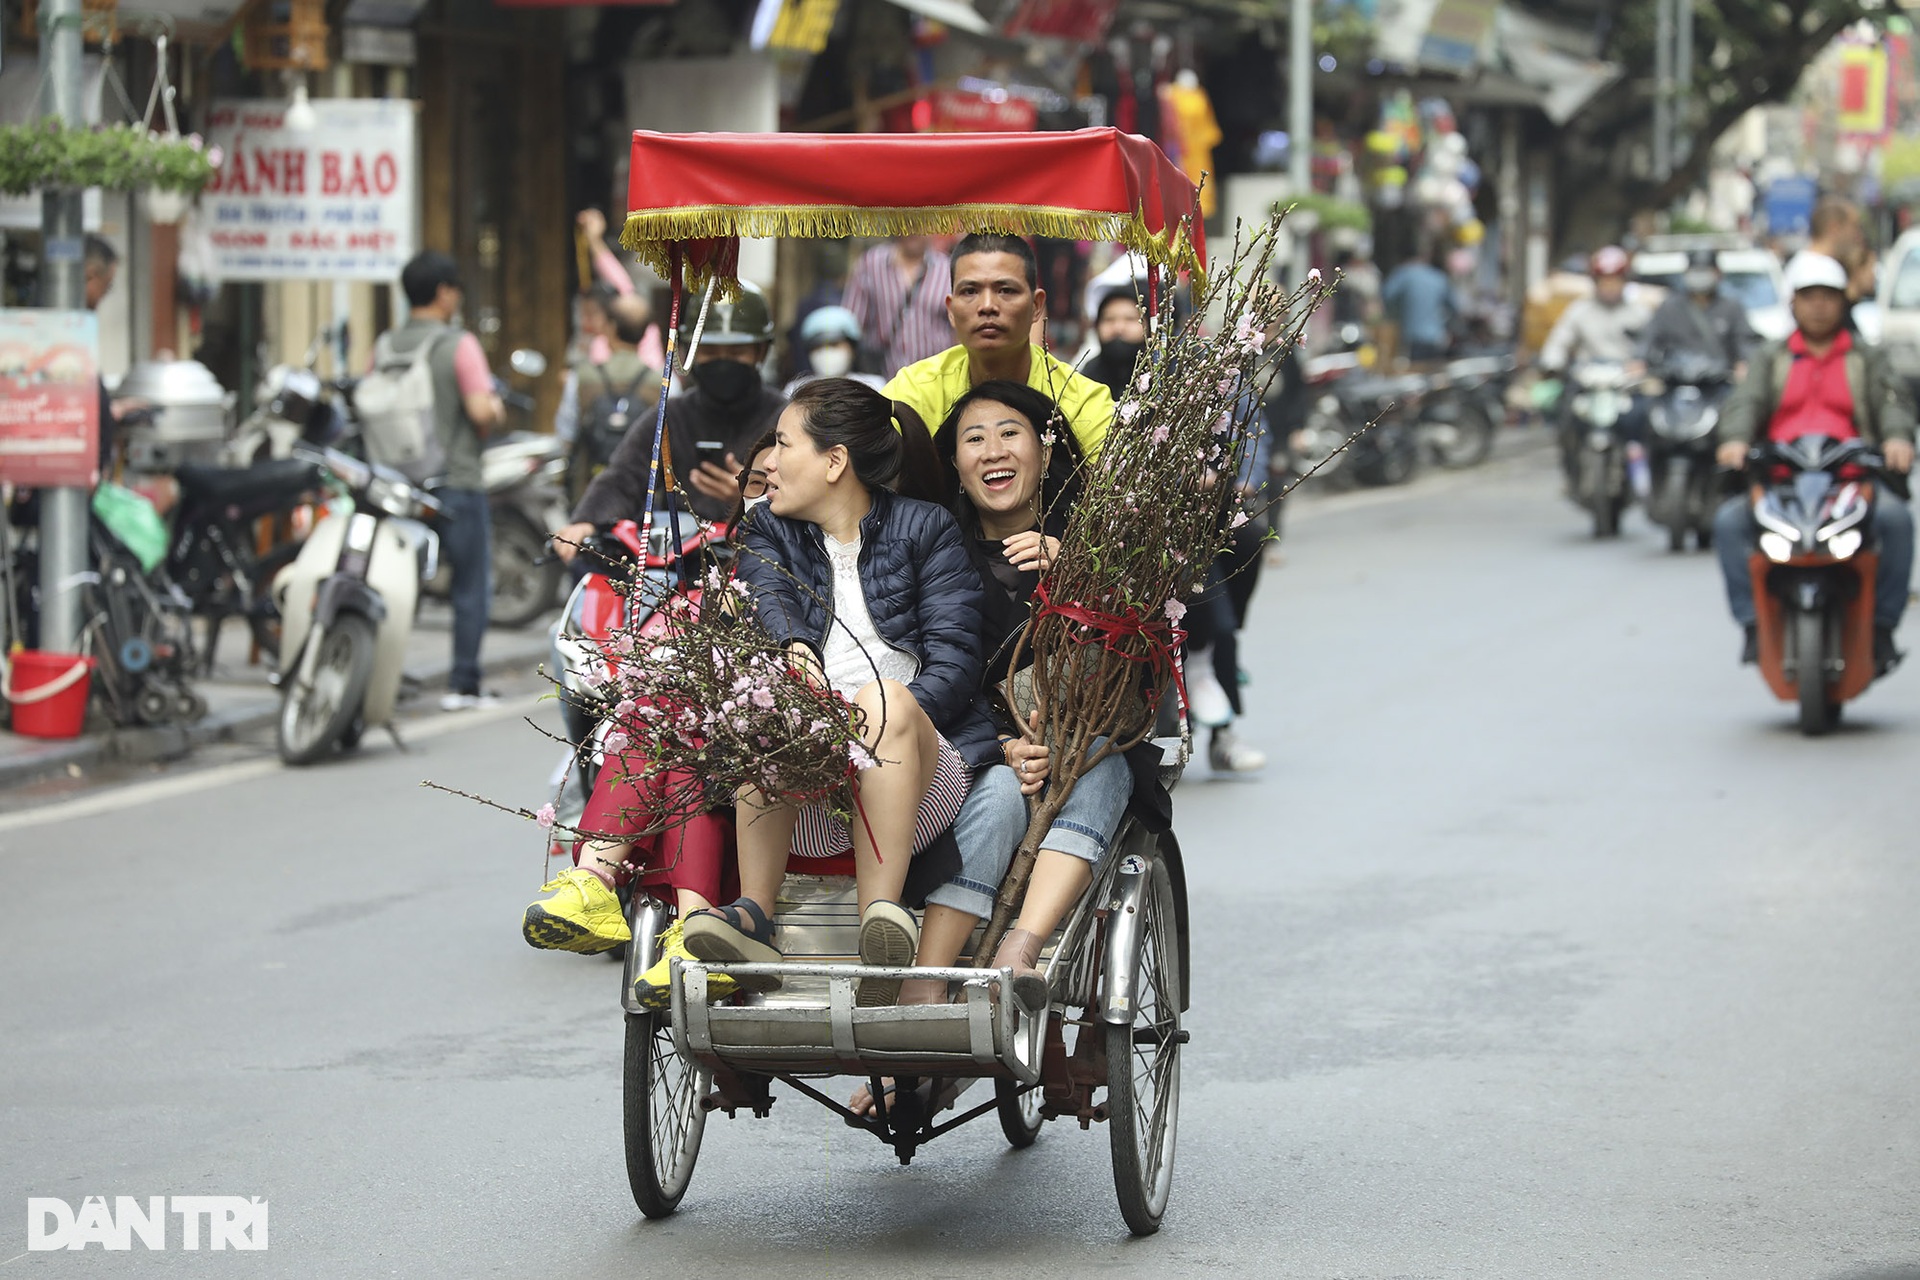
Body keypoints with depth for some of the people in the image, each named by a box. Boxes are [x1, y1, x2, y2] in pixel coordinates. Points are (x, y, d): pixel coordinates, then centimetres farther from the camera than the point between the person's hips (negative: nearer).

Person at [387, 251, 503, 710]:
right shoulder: (459, 344, -10)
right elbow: (482, 410, -17)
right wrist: (496, 414, 4)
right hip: (456, 479, -5)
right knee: (470, 586, 3)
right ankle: (463, 685, 1)